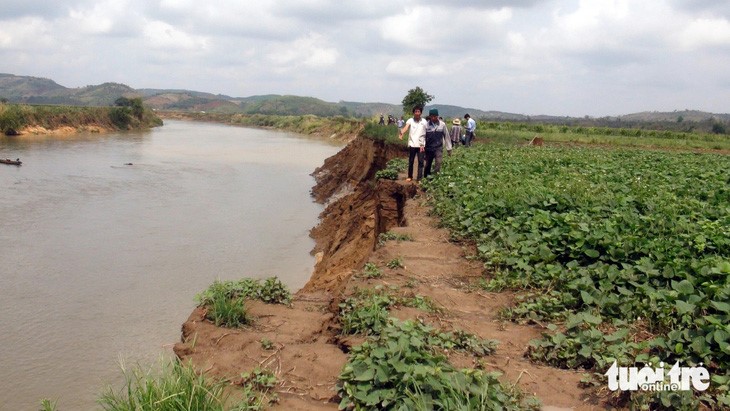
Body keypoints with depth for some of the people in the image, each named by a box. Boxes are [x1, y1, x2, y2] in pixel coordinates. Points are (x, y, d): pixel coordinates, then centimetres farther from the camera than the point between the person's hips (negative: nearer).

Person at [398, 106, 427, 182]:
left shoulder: (424, 121, 2)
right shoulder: (410, 120, -3)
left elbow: (425, 134, 4)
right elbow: (406, 127, -22)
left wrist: (423, 144, -1)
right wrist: (401, 133, -43)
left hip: (421, 145, 1)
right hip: (412, 144, 0)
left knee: (420, 162, -1)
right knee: (410, 161, 8)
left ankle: (419, 178, 4)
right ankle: (410, 176, 23)